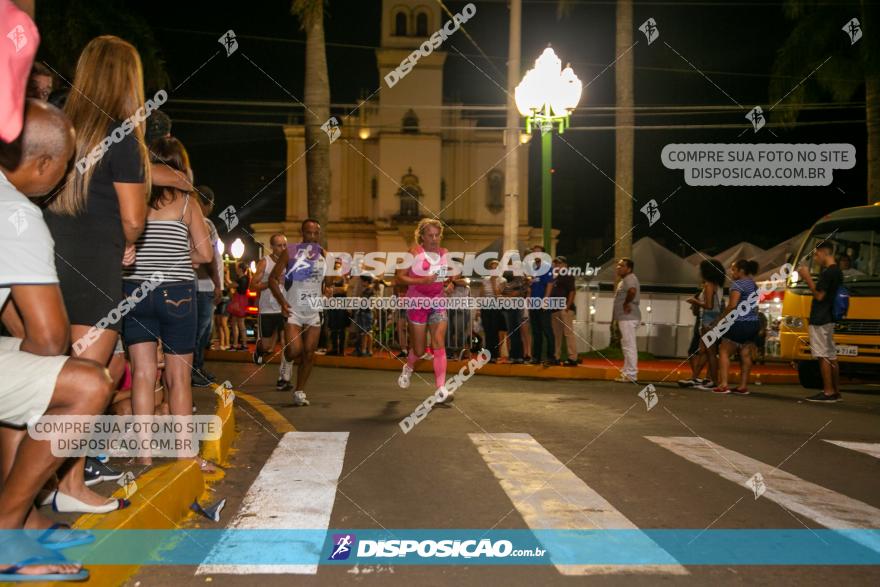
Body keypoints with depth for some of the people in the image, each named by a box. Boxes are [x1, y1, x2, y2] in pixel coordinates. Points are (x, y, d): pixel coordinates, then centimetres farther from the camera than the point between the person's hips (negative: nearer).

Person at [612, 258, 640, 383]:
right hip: (625, 317, 12)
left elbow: (632, 291, -32)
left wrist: (626, 303, -19)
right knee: (627, 345, 15)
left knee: (629, 345, -10)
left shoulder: (629, 278, -12)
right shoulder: (624, 280, 21)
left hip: (627, 317, -12)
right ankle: (627, 373, 22)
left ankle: (631, 374, -9)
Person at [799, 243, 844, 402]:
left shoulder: (828, 272, -15)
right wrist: (808, 278, 16)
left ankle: (828, 392, -9)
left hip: (820, 320, -10)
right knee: (831, 356, 12)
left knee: (823, 356, -9)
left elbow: (819, 295, -17)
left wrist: (807, 277, -12)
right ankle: (836, 392, 17)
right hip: (828, 318, 10)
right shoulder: (837, 272, 16)